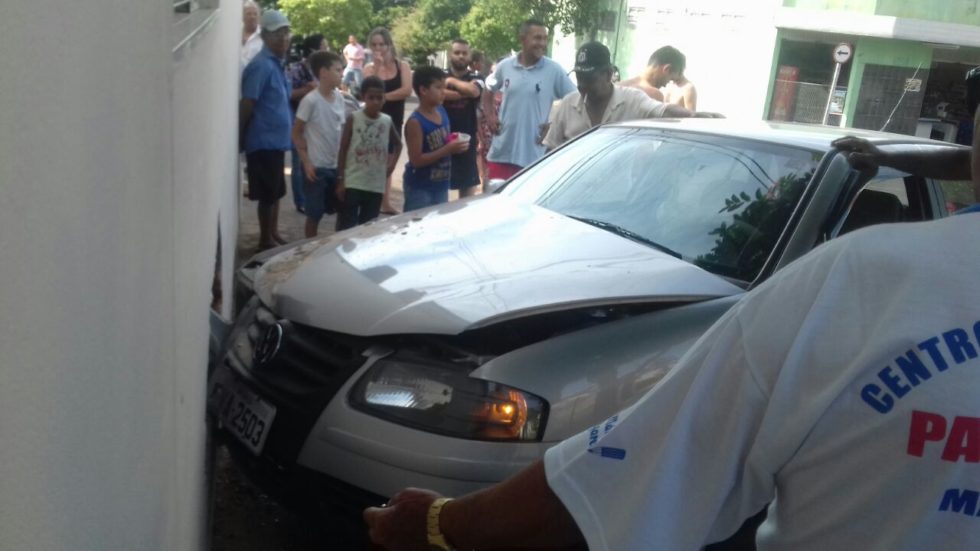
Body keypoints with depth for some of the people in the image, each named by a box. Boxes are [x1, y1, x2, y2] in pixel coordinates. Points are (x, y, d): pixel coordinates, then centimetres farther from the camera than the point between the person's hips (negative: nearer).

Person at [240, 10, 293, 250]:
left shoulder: (276, 64, 12)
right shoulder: (261, 66, -17)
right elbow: (246, 105, -19)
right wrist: (240, 139, -16)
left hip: (276, 140, 9)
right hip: (264, 141, -9)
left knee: (276, 191, 17)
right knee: (268, 193, 0)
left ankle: (274, 234, 29)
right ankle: (265, 239, 11)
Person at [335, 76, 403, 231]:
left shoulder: (387, 121, 2)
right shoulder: (353, 118, -7)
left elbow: (398, 144, 22)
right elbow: (343, 150, -4)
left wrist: (392, 164, 7)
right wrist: (340, 180, -7)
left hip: (376, 185, 3)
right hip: (352, 183, -3)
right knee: (347, 226, -2)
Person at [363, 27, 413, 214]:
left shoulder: (402, 66, 2)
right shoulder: (369, 68, 0)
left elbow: (407, 90, -14)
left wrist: (383, 96, -15)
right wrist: (378, 67, -17)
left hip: (394, 120, 2)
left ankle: (385, 203, 20)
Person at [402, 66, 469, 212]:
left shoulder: (442, 112, 4)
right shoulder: (416, 122, -19)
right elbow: (416, 160, -23)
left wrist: (454, 144, -3)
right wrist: (449, 149, -25)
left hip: (441, 185, 8)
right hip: (419, 188, -8)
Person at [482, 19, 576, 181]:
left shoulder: (554, 70, -5)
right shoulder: (504, 66, 3)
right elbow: (488, 92, 20)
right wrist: (490, 116, 6)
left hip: (535, 155, -2)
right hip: (501, 152, 2)